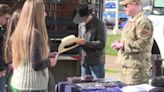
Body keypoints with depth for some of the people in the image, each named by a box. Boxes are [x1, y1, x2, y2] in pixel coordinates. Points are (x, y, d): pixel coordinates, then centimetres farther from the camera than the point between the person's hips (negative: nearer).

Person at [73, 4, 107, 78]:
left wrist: (86, 43, -22)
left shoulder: (99, 25, -9)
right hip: (85, 61, 6)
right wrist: (78, 42, -1)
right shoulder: (82, 25, 11)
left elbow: (101, 44, -15)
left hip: (96, 62, -6)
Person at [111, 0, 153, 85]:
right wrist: (119, 43, 9)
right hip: (126, 65, 10)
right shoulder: (131, 21, 17)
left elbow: (143, 44, -22)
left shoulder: (144, 22, -14)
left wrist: (123, 45, -18)